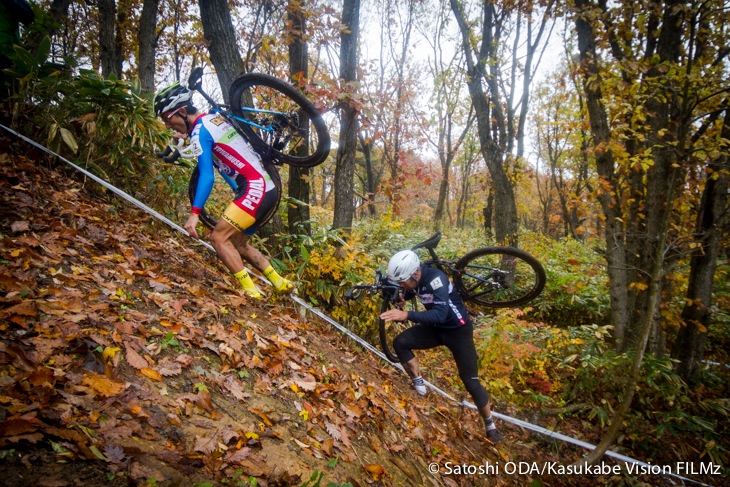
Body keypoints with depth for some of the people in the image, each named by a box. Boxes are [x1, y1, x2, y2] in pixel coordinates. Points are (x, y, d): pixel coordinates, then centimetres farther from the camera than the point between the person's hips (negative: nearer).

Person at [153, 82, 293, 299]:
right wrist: (187, 136, 39)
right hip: (270, 189, 9)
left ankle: (251, 292, -9)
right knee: (239, 243, 18)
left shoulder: (200, 130, -9)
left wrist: (194, 213, -26)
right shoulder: (215, 117, 15)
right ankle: (280, 283, 20)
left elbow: (206, 176, -20)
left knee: (219, 238, -8)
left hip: (255, 188, -9)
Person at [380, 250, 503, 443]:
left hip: (458, 330, -6)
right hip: (436, 327, 6)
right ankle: (419, 383, 2)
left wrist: (406, 315, -54)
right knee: (400, 343, -14)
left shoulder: (435, 278, -33)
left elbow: (440, 314, -44)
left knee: (470, 381, -3)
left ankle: (490, 424, 18)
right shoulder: (414, 280, -10)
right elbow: (406, 295, 13)